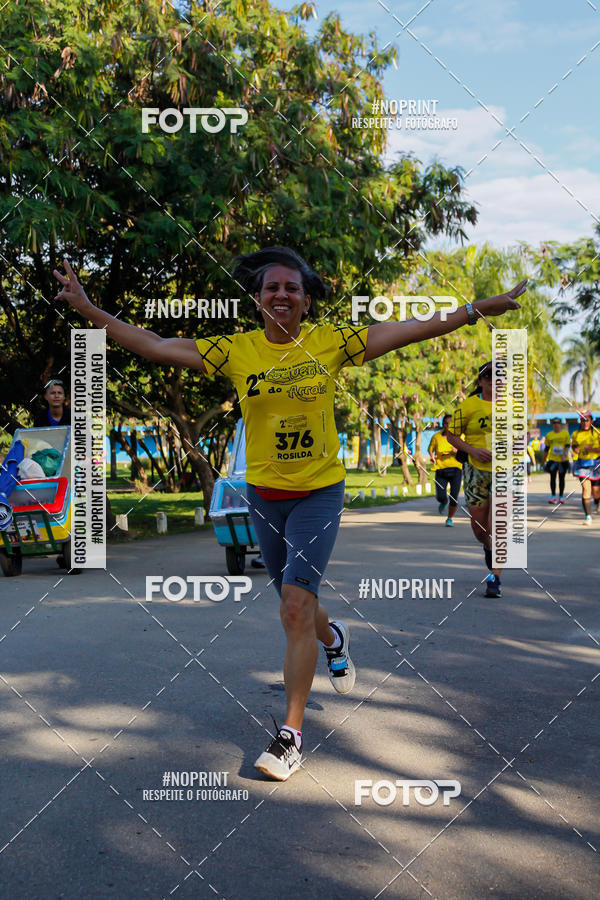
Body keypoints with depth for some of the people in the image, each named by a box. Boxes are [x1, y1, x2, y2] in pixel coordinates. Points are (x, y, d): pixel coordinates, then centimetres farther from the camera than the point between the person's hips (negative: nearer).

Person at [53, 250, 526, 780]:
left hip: (319, 492, -3)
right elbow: (155, 347, -5)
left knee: (296, 607, -13)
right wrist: (88, 309, -9)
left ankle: (292, 732, -2)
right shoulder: (236, 351, -4)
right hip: (263, 493, 3)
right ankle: (333, 639, 53)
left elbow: (408, 332, -6)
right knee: (296, 604, 16)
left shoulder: (330, 342, -7)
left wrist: (477, 310, -10)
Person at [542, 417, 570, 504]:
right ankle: (553, 496, 4)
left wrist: (564, 455, -22)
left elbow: (567, 446, -5)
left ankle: (561, 496, 14)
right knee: (552, 477, -3)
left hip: (563, 460, -1)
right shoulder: (549, 435, 6)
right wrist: (543, 462, 12)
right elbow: (546, 449, 11)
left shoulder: (565, 433, 0)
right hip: (552, 459, 1)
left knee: (561, 478, 6)